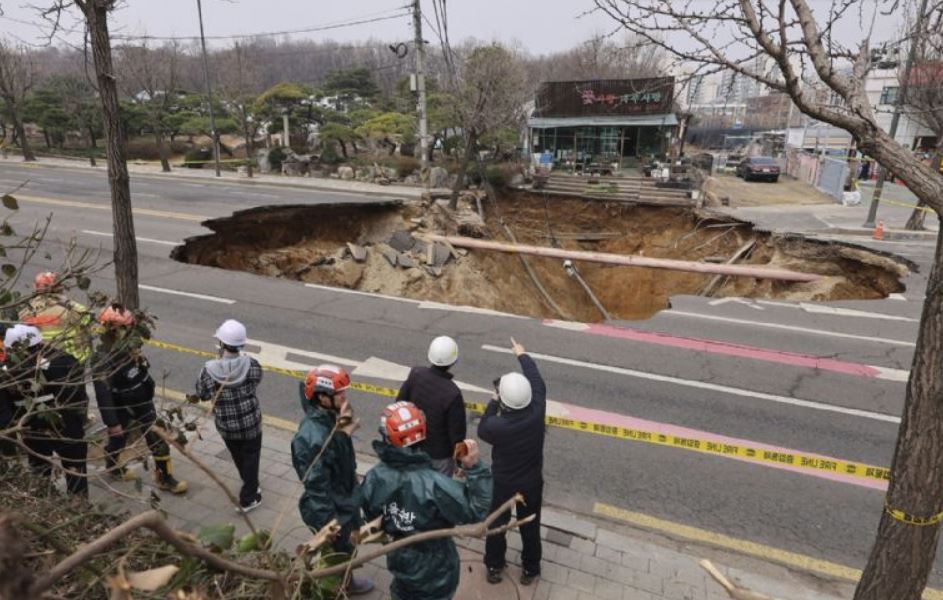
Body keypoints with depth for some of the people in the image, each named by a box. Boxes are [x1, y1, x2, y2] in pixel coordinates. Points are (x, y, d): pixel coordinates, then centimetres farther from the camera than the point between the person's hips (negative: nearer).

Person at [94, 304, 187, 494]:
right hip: (121, 408, -7)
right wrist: (111, 422, -28)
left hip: (143, 402, 7)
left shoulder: (130, 344, -7)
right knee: (117, 439, 16)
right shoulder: (102, 359, -29)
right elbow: (103, 394, -29)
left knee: (158, 439, 11)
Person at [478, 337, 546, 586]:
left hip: (502, 483, -2)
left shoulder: (497, 425, -33)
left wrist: (493, 402, -5)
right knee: (530, 527, 23)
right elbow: (538, 382, -9)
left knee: (496, 525, 23)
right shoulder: (537, 413, -27)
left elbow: (482, 431, -8)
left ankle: (494, 567, 43)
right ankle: (530, 570, 42)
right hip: (531, 483, 2)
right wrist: (522, 356, 5)